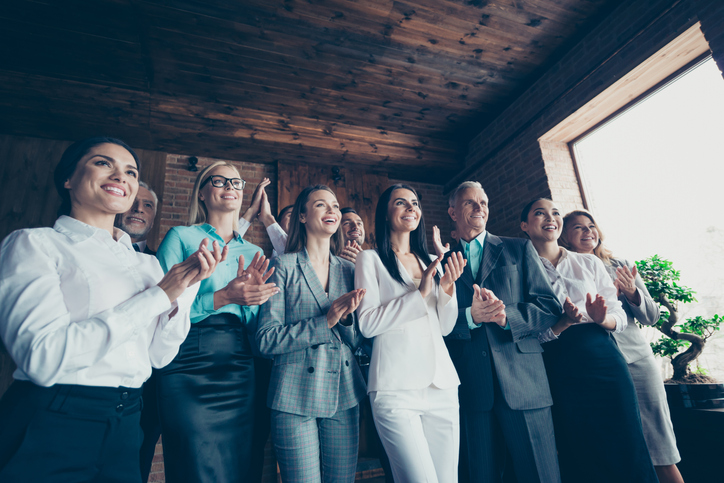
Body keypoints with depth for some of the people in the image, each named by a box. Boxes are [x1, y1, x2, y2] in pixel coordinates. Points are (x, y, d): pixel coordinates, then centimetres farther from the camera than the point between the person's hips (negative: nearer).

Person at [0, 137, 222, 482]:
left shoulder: (146, 263, 7)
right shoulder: (33, 244, -7)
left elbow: (159, 355, 3)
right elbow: (42, 357, -21)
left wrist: (187, 286, -10)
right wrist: (158, 295, -18)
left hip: (126, 429, 5)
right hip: (50, 427, -5)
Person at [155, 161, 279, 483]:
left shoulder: (255, 253, 14)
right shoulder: (182, 237, 3)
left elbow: (261, 327, 13)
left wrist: (252, 295, -7)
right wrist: (223, 297, -18)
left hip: (242, 371, 4)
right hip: (190, 367, -4)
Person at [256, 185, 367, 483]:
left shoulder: (348, 270, 8)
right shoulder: (284, 266, -4)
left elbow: (358, 341, 9)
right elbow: (266, 339, -10)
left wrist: (346, 317, -13)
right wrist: (325, 321, -17)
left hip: (344, 395, 4)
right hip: (296, 396, -4)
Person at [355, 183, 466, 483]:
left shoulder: (429, 262, 17)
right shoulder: (371, 258, 2)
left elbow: (444, 327, 14)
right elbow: (367, 324, -9)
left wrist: (447, 287, -3)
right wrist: (419, 293, -12)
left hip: (442, 384, 5)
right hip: (397, 388, -5)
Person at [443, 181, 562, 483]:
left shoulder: (519, 250, 10)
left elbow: (550, 307, 2)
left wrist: (506, 315, -14)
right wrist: (470, 316, -15)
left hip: (523, 382, 0)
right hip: (470, 388, 1)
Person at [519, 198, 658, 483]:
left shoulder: (590, 263, 9)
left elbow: (620, 317, 8)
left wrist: (602, 318, -14)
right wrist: (564, 321, -18)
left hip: (605, 360, 2)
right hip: (561, 371, -2)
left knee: (627, 447, 4)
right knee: (581, 457, 6)